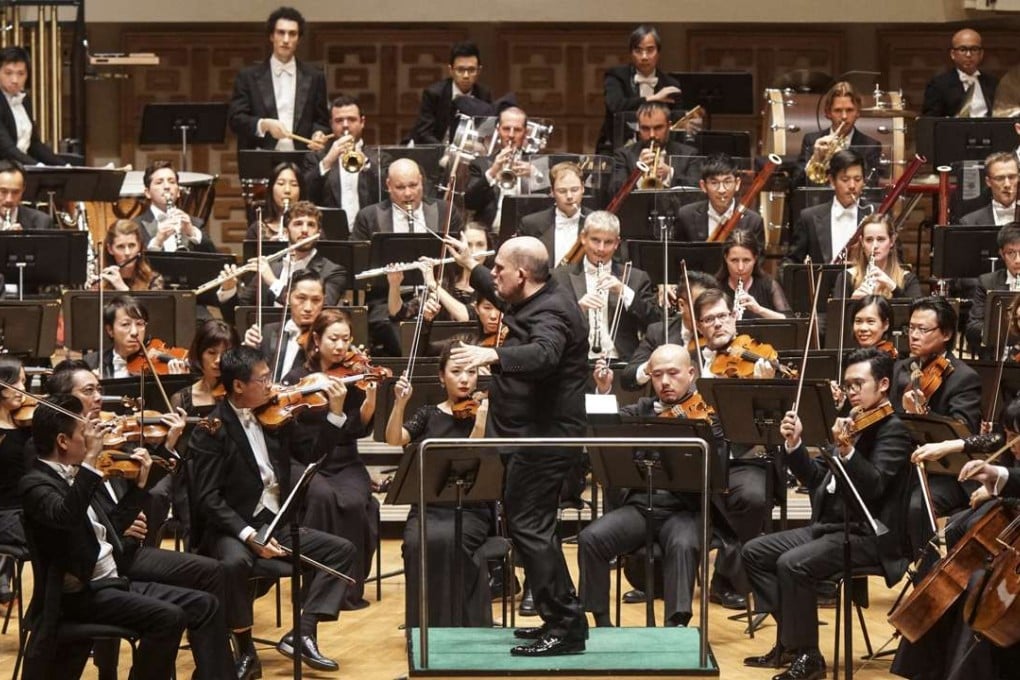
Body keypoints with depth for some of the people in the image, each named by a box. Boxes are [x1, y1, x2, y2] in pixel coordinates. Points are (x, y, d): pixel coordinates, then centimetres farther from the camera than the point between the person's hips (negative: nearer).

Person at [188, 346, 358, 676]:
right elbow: (208, 499, -18)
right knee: (234, 562, -37)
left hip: (276, 523, 7)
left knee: (342, 549, -7)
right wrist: (249, 534, -29)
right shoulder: (211, 430, -12)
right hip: (231, 528, -6)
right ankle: (246, 650, -17)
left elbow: (314, 454, 13)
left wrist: (336, 412, -1)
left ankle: (302, 633, -11)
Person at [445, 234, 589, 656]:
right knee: (528, 527, 16)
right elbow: (506, 302, 38)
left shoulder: (552, 312, -19)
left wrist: (492, 355, -55)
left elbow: (543, 354, -41)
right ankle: (561, 620, 23)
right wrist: (470, 267, 41)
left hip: (543, 439, -11)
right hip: (532, 436, 11)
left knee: (529, 527, -12)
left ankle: (565, 627, -10)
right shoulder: (533, 302, 13)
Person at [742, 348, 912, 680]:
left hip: (869, 536, -9)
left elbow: (873, 486, -24)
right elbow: (817, 478, 17)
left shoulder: (893, 430, -10)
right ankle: (790, 639, 5)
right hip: (829, 526, 10)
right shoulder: (852, 423, 15)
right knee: (755, 551, 4)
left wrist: (847, 450, -38)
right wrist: (794, 444, 3)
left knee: (792, 564, -29)